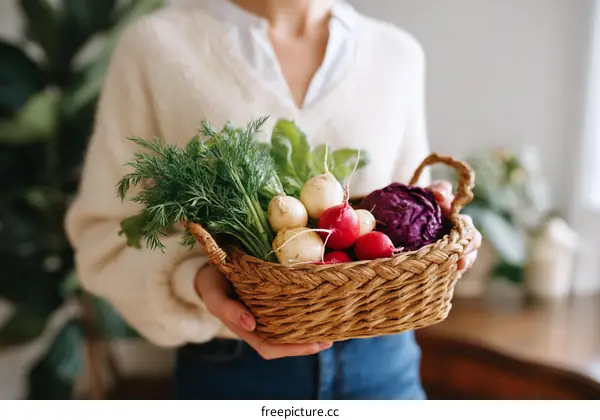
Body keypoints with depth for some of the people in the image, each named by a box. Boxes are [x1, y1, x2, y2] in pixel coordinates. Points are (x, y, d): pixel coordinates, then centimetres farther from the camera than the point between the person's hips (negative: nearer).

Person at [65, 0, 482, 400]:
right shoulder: (158, 43, -8)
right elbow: (103, 231, -6)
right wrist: (193, 279, -25)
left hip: (380, 359, 3)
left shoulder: (398, 53, 1)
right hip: (229, 367, -2)